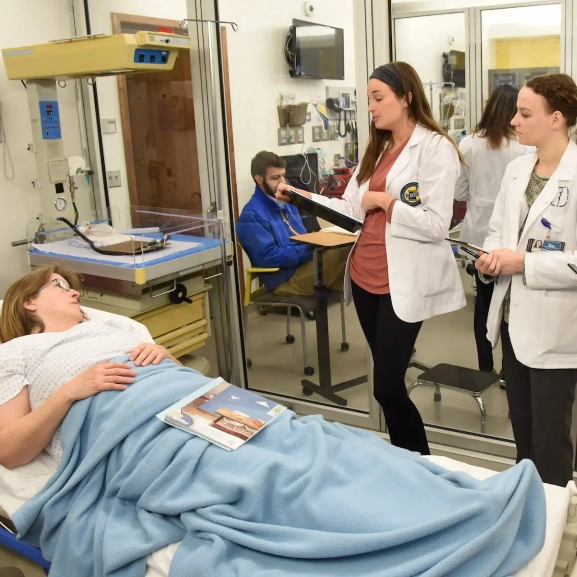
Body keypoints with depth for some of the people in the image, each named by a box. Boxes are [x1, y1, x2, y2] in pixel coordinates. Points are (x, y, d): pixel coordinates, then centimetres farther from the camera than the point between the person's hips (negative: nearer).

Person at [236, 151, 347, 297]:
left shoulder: (286, 202, 17)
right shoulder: (251, 215, -10)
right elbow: (271, 258, -17)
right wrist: (311, 248, -17)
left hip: (304, 266, 8)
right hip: (286, 279, -8)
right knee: (341, 251, -28)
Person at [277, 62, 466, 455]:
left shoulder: (435, 148, -10)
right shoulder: (378, 148, 16)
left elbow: (436, 225, -19)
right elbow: (351, 209, 9)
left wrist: (384, 201, -13)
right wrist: (302, 197, -1)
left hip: (402, 284, -8)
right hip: (365, 279, 8)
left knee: (388, 387, -5)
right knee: (388, 382, 16)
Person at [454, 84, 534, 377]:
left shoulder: (468, 145, -4)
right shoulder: (525, 149, -14)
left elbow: (459, 193, 2)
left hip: (479, 234, 3)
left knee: (484, 300, 14)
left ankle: (485, 368, 23)